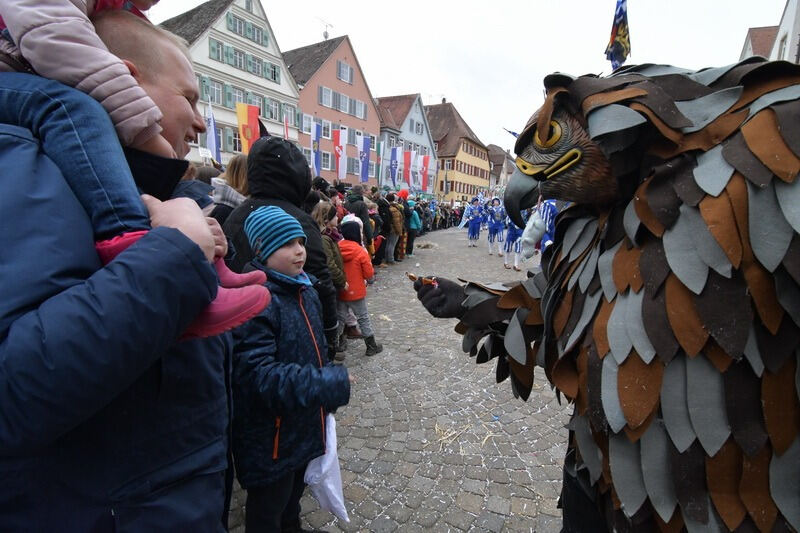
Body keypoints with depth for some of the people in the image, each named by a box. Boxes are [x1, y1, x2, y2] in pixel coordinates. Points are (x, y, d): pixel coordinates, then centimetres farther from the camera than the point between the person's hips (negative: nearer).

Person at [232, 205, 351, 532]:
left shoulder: (305, 290, 2)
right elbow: (257, 375, -32)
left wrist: (325, 403, 16)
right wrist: (329, 384, -30)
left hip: (305, 423, 8)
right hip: (270, 435, -8)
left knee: (293, 493, 30)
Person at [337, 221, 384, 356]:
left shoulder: (337, 248, -6)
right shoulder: (361, 252, -16)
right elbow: (369, 274, -12)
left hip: (340, 291, 4)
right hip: (356, 292, -4)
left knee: (340, 318, 17)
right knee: (363, 318, 10)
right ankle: (371, 347, 20)